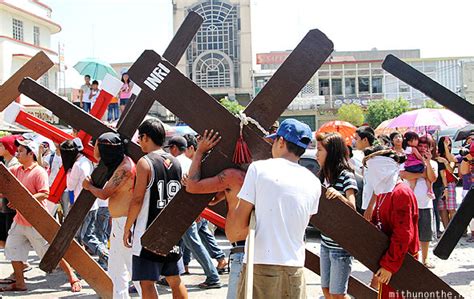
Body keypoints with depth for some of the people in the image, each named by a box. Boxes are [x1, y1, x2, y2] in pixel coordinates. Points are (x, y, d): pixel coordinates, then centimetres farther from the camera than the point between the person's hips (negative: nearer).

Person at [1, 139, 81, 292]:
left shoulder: (39, 172, -15)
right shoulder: (16, 170, 8)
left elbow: (44, 194, -23)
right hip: (20, 220, 8)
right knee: (13, 250, 12)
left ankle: (73, 278, 8)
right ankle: (19, 283, 24)